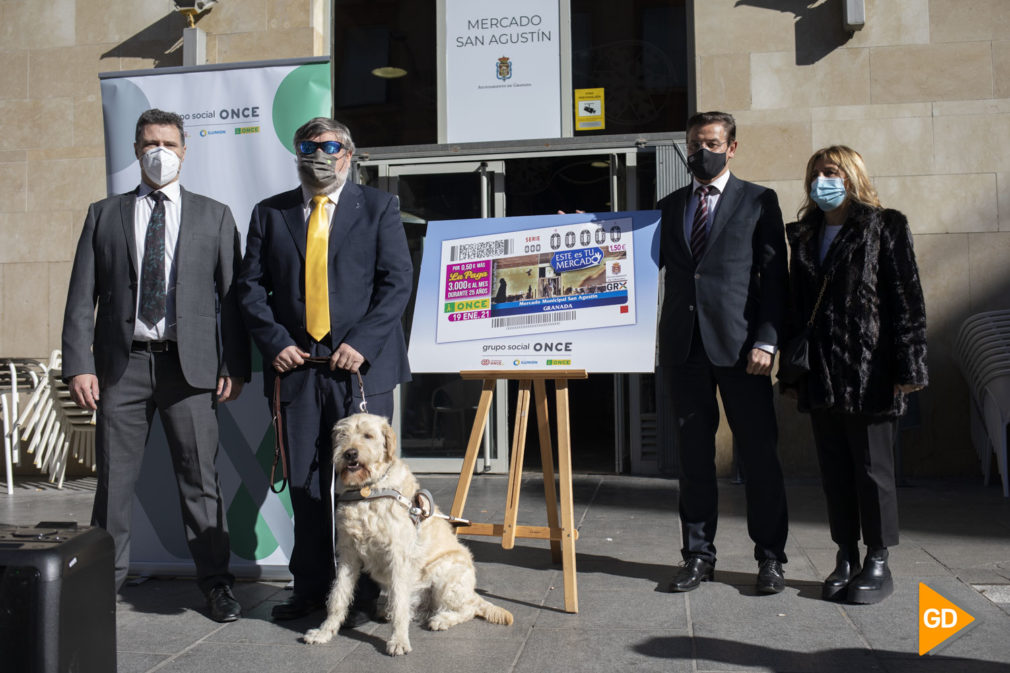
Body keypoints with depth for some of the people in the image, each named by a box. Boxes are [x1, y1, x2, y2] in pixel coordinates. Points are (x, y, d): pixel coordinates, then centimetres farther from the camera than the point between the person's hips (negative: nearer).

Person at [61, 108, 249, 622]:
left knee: (200, 479, 4)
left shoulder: (214, 216, 9)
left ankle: (216, 583, 16)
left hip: (190, 364, -1)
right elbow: (81, 296, 7)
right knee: (114, 480, 7)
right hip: (122, 365, 1)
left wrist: (235, 365, -3)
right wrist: (78, 365, -4)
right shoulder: (104, 215, 12)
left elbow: (232, 295, 5)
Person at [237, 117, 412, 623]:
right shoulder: (269, 214, 14)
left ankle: (363, 594, 12)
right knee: (304, 483, 7)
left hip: (361, 364, -2)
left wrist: (362, 343, -12)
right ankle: (312, 587, 20)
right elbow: (251, 287, 10)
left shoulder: (378, 208, 7)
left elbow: (398, 281, -1)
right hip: (297, 366, 3)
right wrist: (275, 342, -4)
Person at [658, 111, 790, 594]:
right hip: (685, 346, 3)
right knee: (694, 455, 8)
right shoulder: (669, 207, 17)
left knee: (759, 453, 2)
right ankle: (698, 555, 18)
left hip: (739, 345, -3)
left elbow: (775, 276, 0)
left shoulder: (759, 201, 6)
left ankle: (770, 558, 15)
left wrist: (766, 340, -10)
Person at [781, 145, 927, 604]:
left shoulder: (886, 227, 0)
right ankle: (846, 558, 21)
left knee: (872, 468, 3)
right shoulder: (803, 237, 15)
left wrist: (907, 367, -11)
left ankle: (878, 563, 16)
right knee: (834, 471, 10)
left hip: (869, 373, -5)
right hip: (820, 376, 5)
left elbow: (906, 300, -5)